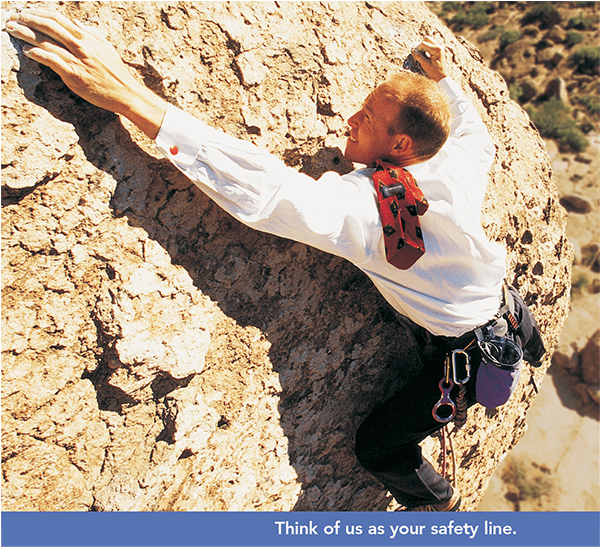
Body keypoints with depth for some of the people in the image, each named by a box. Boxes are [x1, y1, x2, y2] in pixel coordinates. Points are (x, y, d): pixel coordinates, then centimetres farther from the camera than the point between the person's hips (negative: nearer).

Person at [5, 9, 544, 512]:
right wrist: (443, 79, 20)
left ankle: (440, 503, 41)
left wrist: (132, 97, -49)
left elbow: (262, 189, -48)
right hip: (510, 307, 7)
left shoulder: (362, 207, -37)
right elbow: (477, 132, 12)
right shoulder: (461, 161, -14)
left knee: (377, 446, 12)